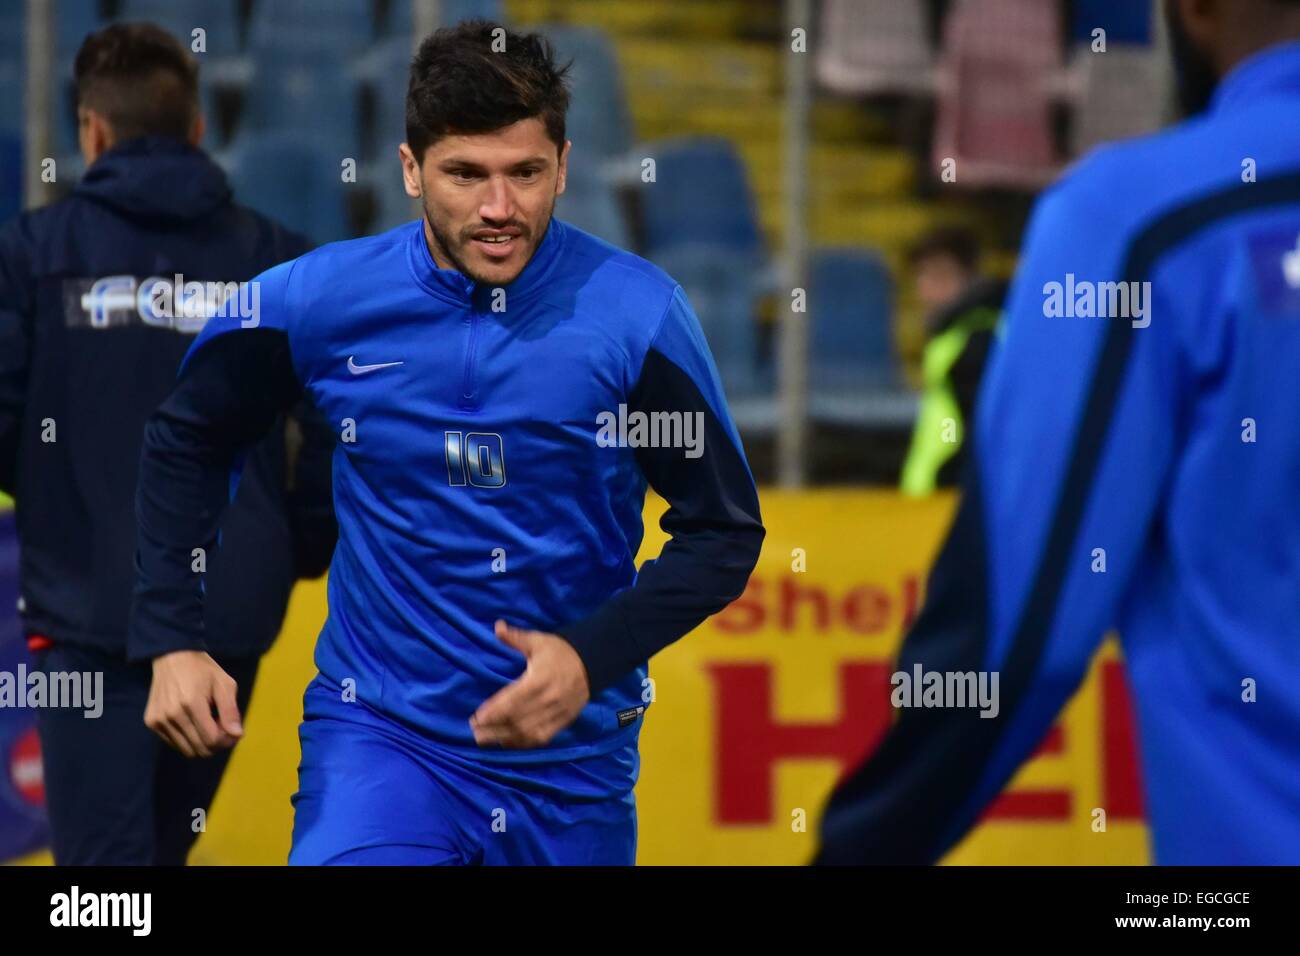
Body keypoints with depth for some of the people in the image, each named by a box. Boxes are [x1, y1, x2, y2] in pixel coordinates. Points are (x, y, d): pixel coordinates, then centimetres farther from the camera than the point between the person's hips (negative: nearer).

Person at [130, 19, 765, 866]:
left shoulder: (635, 312, -10)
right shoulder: (317, 302, -7)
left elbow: (726, 531, -3)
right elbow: (187, 441, 11)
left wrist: (593, 659, -16)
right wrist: (173, 639, 2)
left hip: (574, 753, 1)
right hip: (378, 732, -1)